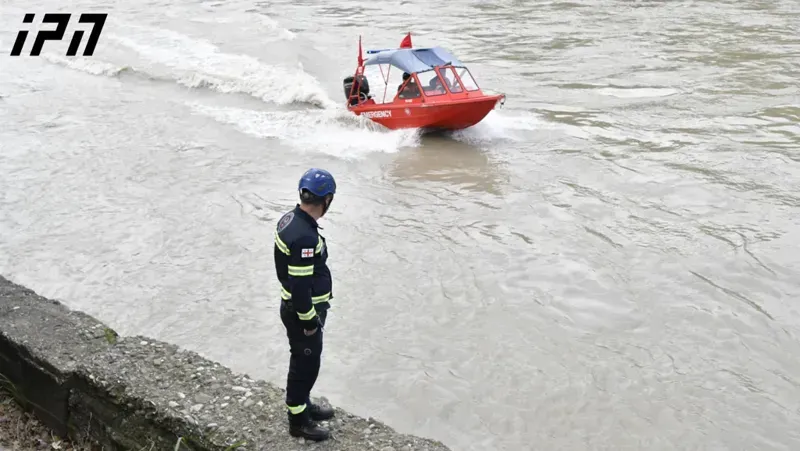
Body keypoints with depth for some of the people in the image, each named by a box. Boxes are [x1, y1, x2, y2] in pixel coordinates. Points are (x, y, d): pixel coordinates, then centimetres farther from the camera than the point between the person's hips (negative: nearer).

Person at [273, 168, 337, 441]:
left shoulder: (289, 219, -1)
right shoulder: (305, 238, -33)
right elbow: (300, 285, -29)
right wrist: (309, 321, -17)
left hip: (292, 305, 10)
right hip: (302, 313, -9)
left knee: (303, 361, 25)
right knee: (305, 365, 8)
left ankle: (303, 404, 44)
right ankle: (298, 421, 25)